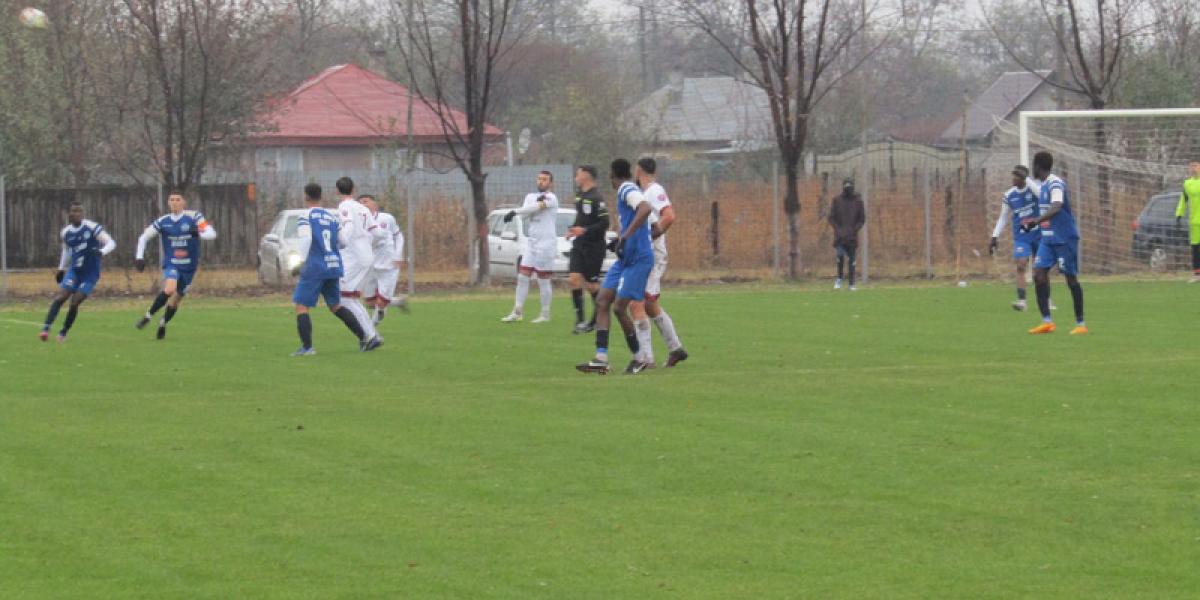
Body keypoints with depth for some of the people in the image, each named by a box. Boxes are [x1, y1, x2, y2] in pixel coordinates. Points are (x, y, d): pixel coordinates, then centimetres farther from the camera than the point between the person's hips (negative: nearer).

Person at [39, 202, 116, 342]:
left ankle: (63, 333, 8)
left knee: (75, 303, -9)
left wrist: (101, 252, -34)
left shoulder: (92, 228, -13)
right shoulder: (66, 233, 3)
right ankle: (46, 328, -18)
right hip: (74, 271, 4)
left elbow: (111, 243, -14)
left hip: (90, 274, -4)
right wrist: (62, 268, 23)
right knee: (60, 297, -13)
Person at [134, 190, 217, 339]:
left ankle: (163, 323, 37)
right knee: (169, 289, -30)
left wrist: (200, 234, -36)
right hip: (171, 264, -1)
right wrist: (139, 257, -3)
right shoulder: (163, 221, -2)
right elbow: (144, 238, 8)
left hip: (189, 267, 1)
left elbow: (212, 234, -15)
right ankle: (148, 316, -16)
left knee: (175, 300, 9)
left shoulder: (193, 217, -7)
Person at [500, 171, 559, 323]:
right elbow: (525, 215, -3)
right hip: (531, 242, 7)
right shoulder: (531, 197, 14)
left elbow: (535, 207, -19)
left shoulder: (551, 198, -6)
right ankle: (517, 312, 6)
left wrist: (514, 212, -14)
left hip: (546, 242, -7)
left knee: (543, 280, -3)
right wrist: (537, 204, -20)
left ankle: (545, 315, 4)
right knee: (522, 276, 3)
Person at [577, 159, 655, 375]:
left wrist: (625, 237, -34)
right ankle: (601, 359, -2)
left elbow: (645, 209, -33)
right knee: (602, 301, 3)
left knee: (619, 307, -8)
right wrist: (620, 240, 33)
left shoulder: (627, 191, -13)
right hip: (625, 259, 10)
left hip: (637, 259, -10)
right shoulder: (626, 192, 17)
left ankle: (638, 359, 6)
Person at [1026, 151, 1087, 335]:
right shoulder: (1044, 185, 13)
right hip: (1048, 238, 9)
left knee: (1071, 278, -2)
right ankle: (1047, 321, -5)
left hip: (1064, 238, -9)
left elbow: (1056, 208, -32)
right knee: (1039, 274, -4)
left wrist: (1036, 220, -40)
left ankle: (1080, 324, 6)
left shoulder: (1055, 184, -16)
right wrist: (1033, 222, 28)